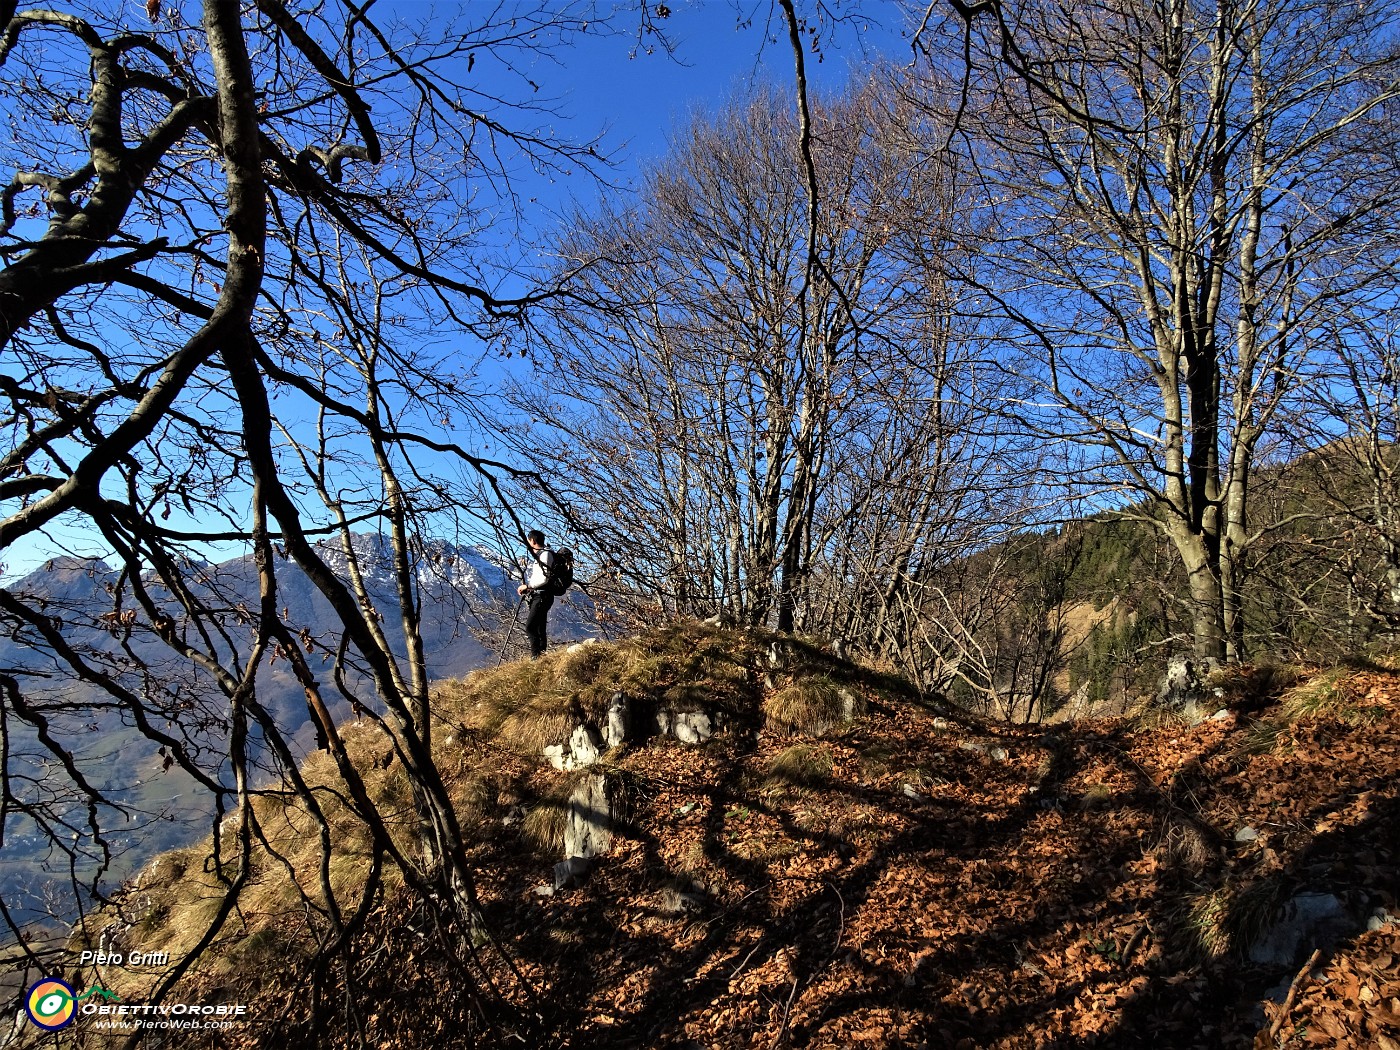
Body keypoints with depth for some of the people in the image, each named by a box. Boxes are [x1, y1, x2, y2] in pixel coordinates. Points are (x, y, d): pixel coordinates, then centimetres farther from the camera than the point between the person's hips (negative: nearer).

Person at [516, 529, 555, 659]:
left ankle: (536, 657, -18)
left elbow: (544, 578, -19)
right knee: (540, 630, 9)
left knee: (530, 627, -17)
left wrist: (527, 586, -10)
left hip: (543, 596, -10)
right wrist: (525, 588, 10)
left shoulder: (545, 554, -11)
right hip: (536, 596, 10)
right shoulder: (536, 555, 19)